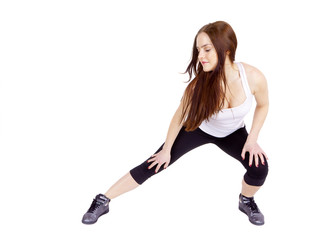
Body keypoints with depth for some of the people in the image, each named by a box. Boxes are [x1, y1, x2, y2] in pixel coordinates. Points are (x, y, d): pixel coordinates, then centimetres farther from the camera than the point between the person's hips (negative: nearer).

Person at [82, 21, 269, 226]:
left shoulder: (253, 77, -32)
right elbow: (180, 116, -15)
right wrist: (167, 150, -5)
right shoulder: (200, 82, -33)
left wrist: (252, 139, -16)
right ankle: (103, 201, 8)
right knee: (154, 165, -6)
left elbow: (263, 105, -8)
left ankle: (246, 201, 15)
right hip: (200, 127, -1)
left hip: (232, 133, 1)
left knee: (259, 168, -21)